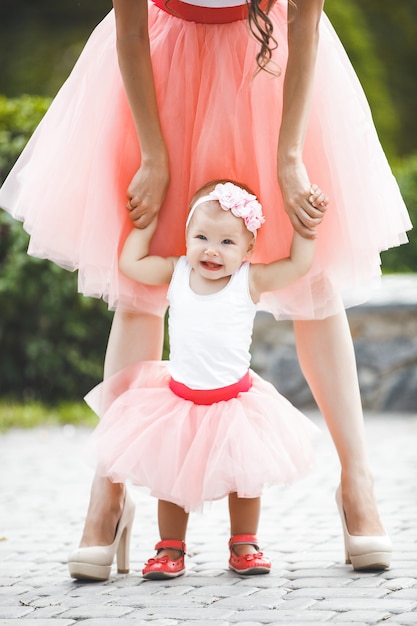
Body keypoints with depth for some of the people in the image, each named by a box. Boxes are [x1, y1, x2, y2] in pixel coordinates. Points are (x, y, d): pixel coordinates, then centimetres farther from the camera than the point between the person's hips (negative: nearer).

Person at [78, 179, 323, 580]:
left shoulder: (250, 280, -8)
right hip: (179, 400, 1)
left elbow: (299, 264, -7)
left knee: (244, 477, 7)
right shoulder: (176, 273, -2)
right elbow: (130, 263, 5)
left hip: (234, 401, -1)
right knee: (171, 479, 6)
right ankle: (170, 548, 18)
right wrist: (147, 222, 7)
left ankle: (244, 545, 22)